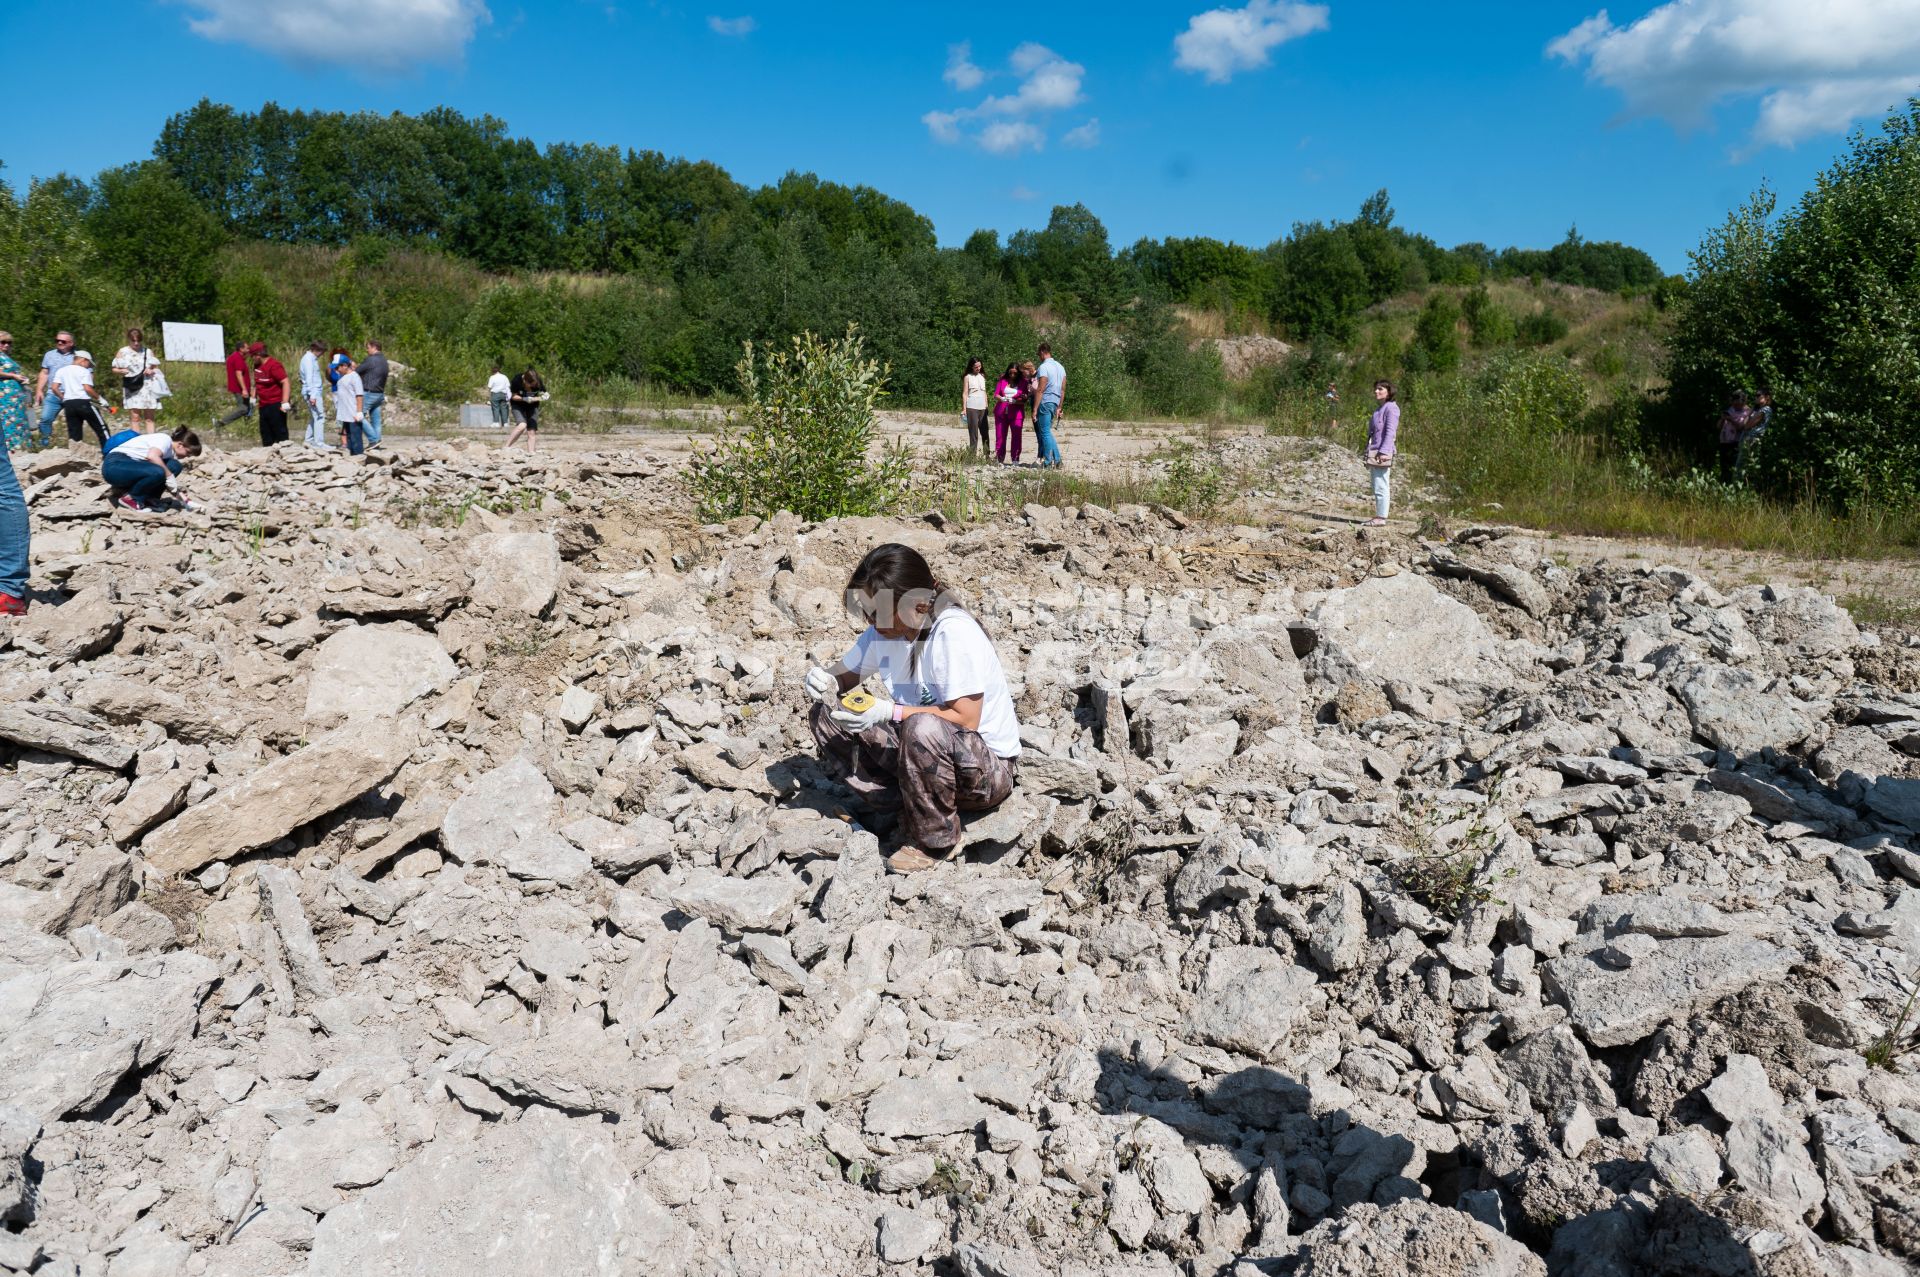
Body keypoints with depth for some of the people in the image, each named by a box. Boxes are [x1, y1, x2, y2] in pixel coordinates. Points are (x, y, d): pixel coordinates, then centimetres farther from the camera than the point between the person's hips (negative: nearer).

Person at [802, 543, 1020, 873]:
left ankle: (935, 840, -14)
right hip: (924, 751, 7)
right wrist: (825, 682, -15)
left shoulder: (953, 633, -25)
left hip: (987, 769, -7)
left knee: (923, 728, -39)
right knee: (826, 716, -4)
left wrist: (890, 712, -30)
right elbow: (845, 675, 9)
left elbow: (965, 720, -27)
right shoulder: (885, 630, -3)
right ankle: (908, 809, -6)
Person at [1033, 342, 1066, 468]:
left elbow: (1041, 390, -16)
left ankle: (1047, 461, -1)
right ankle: (1056, 459, 10)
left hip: (1045, 402, -8)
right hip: (1055, 403, 8)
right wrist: (1060, 408, 19)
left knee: (1045, 432, -2)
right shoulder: (1060, 367, 13)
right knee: (1046, 431, 14)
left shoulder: (1043, 367, -12)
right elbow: (1063, 390, 15)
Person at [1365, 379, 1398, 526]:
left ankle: (1381, 518, -8)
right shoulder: (1379, 409, 20)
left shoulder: (1391, 408, -7)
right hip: (1374, 452, 10)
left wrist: (1384, 452, -24)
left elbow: (1390, 432, -16)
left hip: (1383, 453, -10)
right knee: (1376, 487, 10)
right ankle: (1378, 516, 14)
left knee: (1381, 486, -9)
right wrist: (1368, 453, 20)